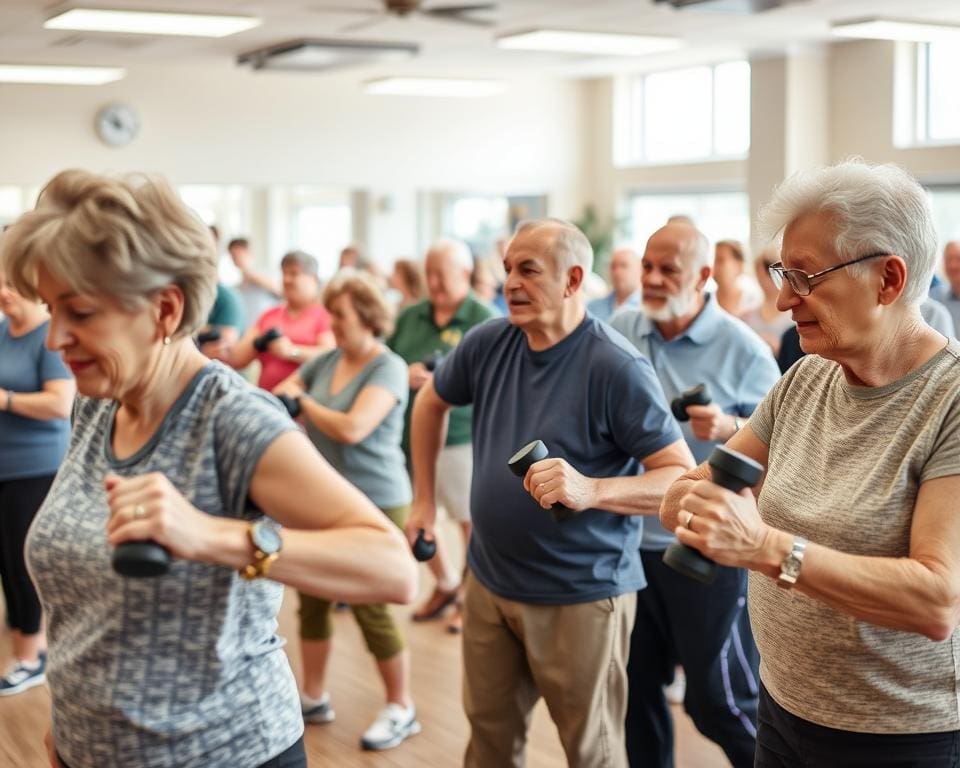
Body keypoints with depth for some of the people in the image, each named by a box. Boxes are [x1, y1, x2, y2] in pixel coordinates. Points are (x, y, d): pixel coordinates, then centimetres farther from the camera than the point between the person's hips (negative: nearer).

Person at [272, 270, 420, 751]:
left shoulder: (388, 368, -14)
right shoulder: (326, 361, 6)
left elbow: (352, 428, -26)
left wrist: (303, 401, -12)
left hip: (374, 503, -7)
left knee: (368, 607, 0)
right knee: (312, 599, 11)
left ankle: (402, 709, 16)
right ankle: (313, 698, 28)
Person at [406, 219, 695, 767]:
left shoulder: (617, 367, -19)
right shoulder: (489, 343, -2)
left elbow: (684, 476, -21)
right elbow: (431, 403, 18)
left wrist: (590, 490, -36)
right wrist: (424, 500, 16)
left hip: (583, 594, -5)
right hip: (489, 581, 6)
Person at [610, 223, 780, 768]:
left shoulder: (742, 348, -10)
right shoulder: (619, 330, 2)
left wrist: (730, 429, -26)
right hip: (629, 539, 5)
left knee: (719, 698, 4)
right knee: (635, 684, 16)